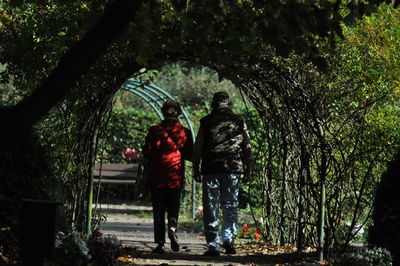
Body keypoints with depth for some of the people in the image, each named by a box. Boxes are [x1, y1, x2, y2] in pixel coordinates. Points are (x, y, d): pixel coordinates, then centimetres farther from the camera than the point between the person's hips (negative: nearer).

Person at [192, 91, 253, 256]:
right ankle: (228, 239, -3)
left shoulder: (206, 122, 2)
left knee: (211, 210, 3)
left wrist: (196, 169, 8)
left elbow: (198, 148, 1)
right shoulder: (239, 121, 6)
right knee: (230, 207, 12)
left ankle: (213, 246, 1)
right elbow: (247, 147, 7)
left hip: (211, 170, -1)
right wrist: (248, 170, 13)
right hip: (233, 170, 1)